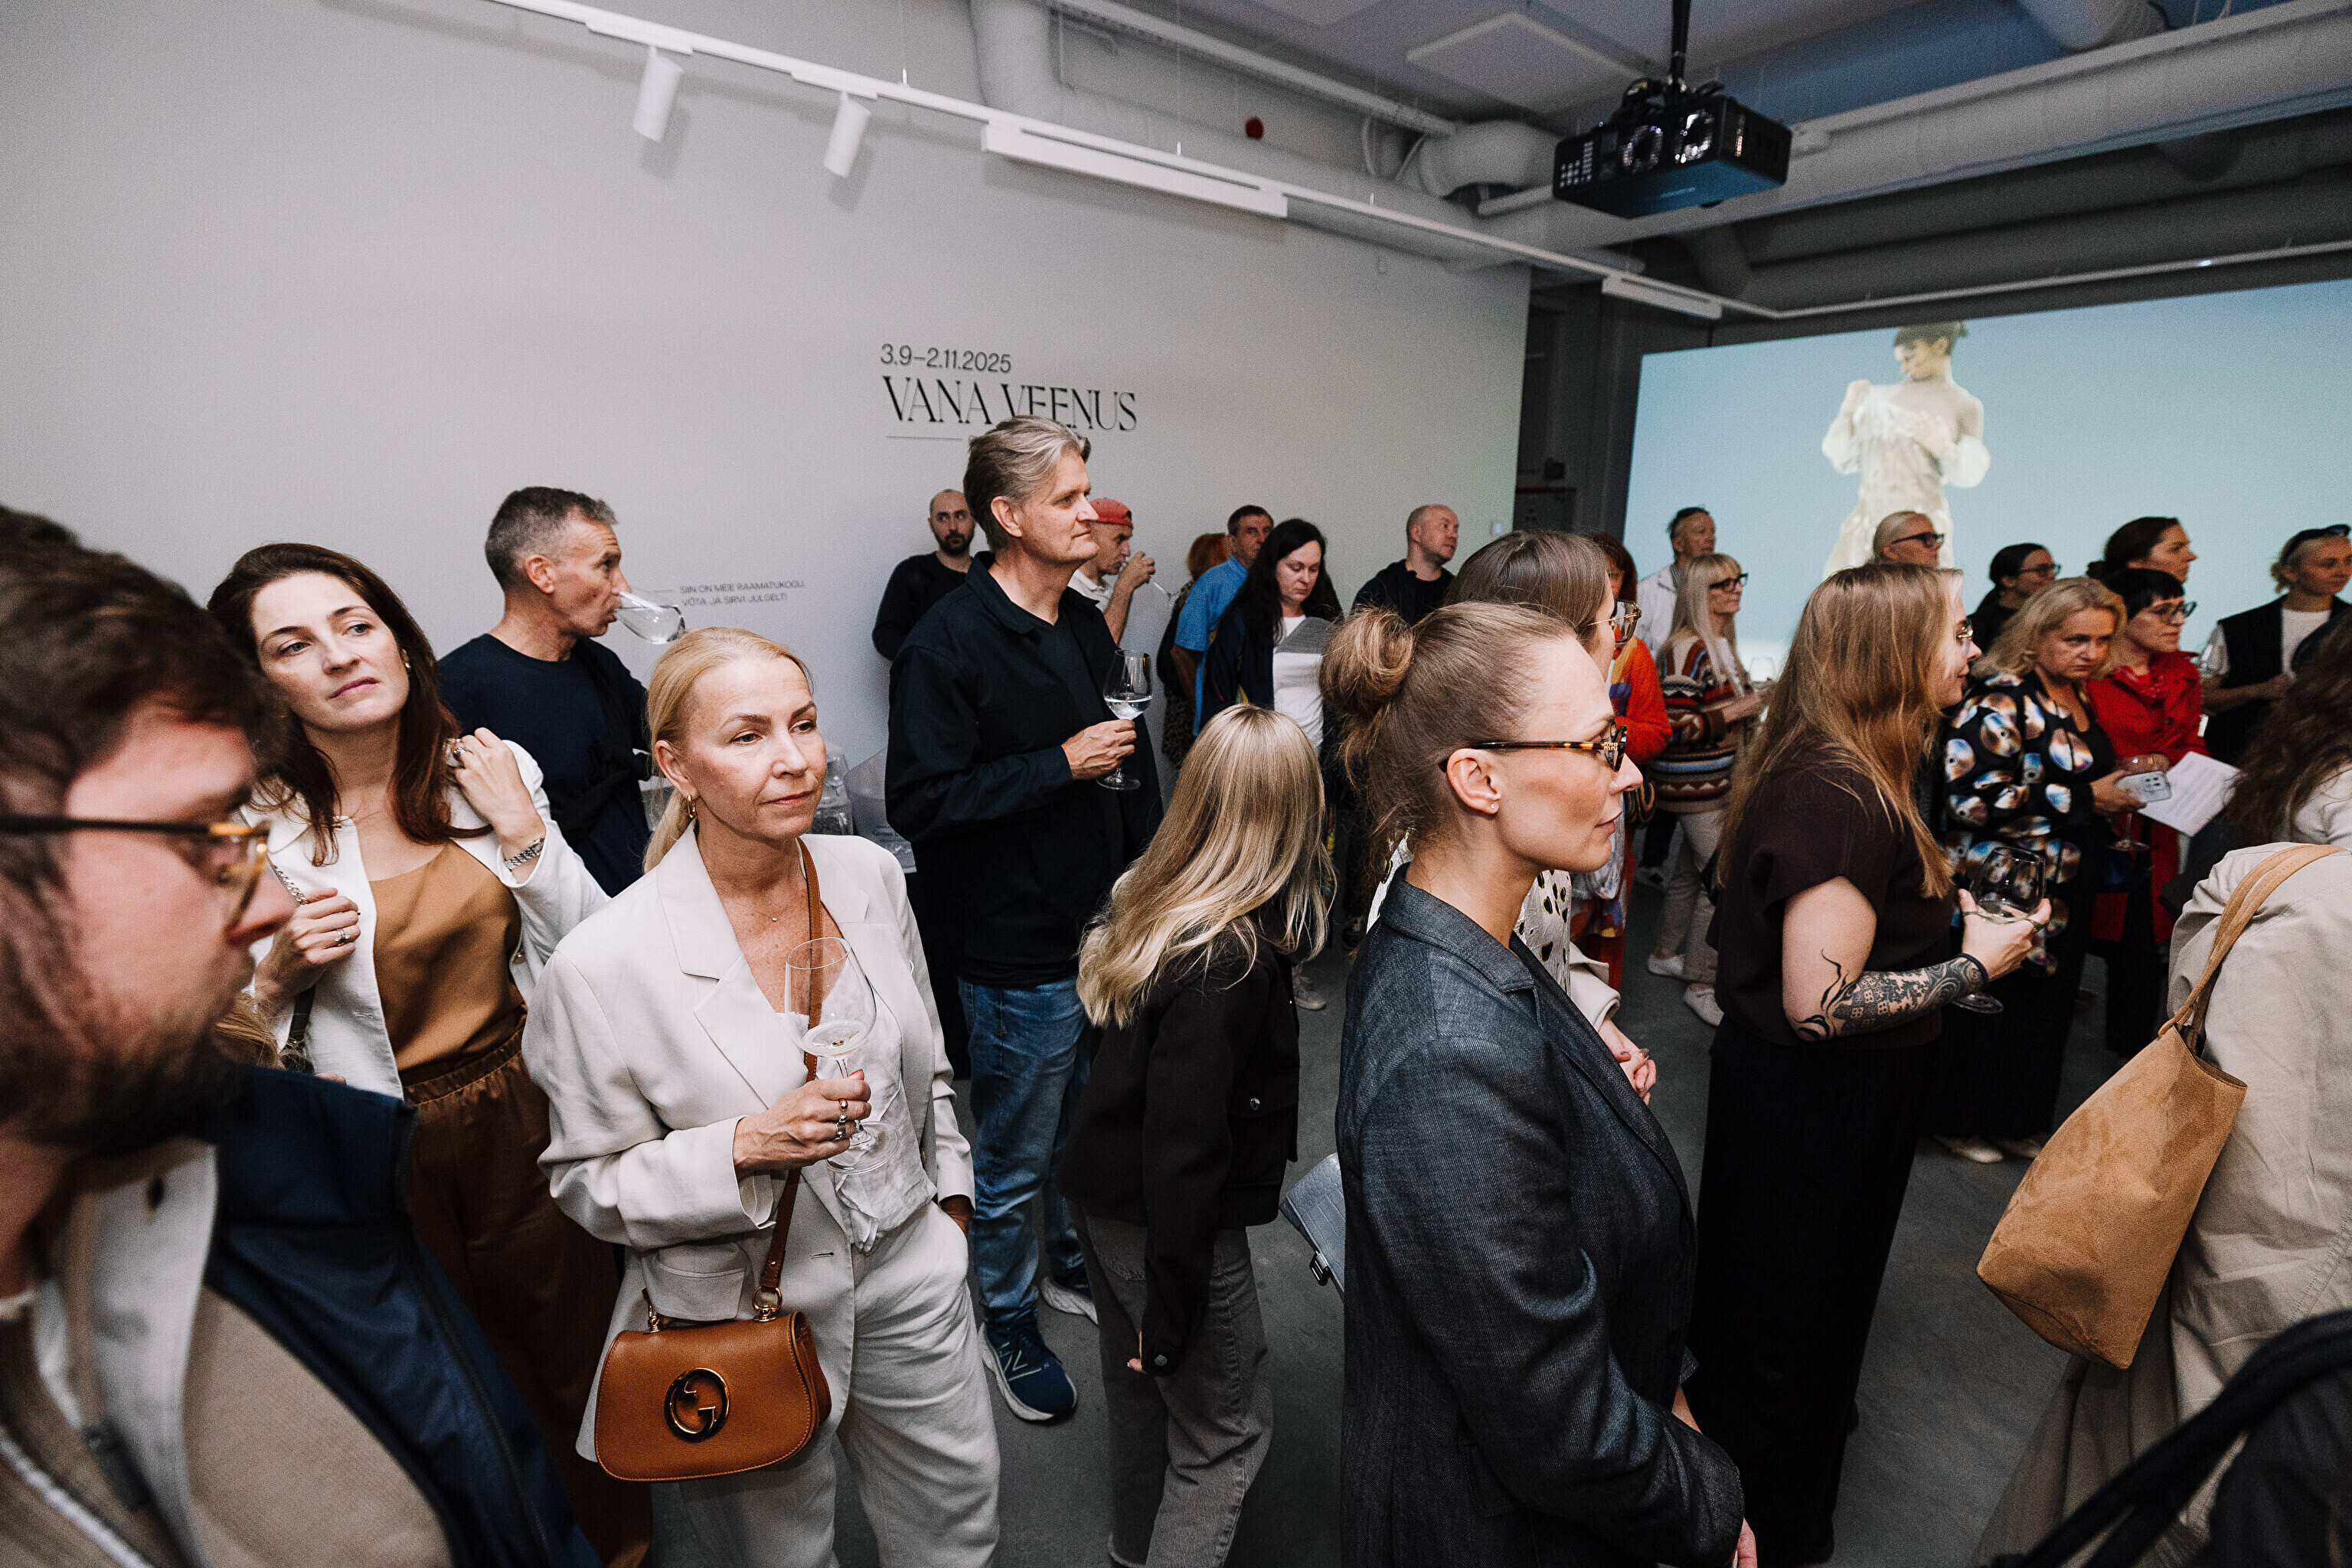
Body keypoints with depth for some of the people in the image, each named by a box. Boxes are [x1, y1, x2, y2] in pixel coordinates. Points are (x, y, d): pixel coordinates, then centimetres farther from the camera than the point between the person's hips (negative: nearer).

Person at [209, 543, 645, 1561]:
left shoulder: (494, 771, -5)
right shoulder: (246, 827, -13)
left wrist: (520, 830, -14)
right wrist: (280, 973, -22)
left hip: (527, 1121, 2)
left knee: (575, 1354, 17)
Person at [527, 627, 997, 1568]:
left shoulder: (868, 873, -9)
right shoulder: (606, 962, -23)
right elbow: (588, 1182, -11)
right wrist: (745, 1148, -28)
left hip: (909, 1274, 4)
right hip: (744, 1319, -4)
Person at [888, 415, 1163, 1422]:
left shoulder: (1087, 626, 8)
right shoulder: (949, 643, -15)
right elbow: (921, 803, -21)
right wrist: (1061, 765, -22)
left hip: (1110, 933, 7)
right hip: (1021, 954, -7)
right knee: (1015, 1158, 12)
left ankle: (1071, 1264, 48)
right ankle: (1008, 1321, 35)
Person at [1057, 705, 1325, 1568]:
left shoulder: (1148, 899, -6)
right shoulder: (1231, 964, -31)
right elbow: (1184, 1149, -27)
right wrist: (1171, 1309, -15)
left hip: (1100, 1193, 8)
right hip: (1164, 1224, -8)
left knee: (1139, 1390, 28)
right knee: (1227, 1427, 14)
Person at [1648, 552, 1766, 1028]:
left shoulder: (1723, 644, 11)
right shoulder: (1687, 649, -18)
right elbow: (1674, 727, -23)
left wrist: (1752, 703, 9)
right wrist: (1736, 711, -17)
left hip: (1720, 780, 9)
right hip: (1696, 786, -9)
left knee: (1691, 871, 18)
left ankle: (1665, 953, 33)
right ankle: (1701, 984, 5)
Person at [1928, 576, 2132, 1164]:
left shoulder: (2077, 699, 10)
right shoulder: (2001, 700, -18)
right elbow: (1973, 796, -27)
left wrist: (2124, 791, 7)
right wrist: (2085, 800, -23)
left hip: (2064, 893, 9)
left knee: (2045, 1005, 16)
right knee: (1989, 1003, 3)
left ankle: (2018, 1123, 31)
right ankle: (1958, 1121, 20)